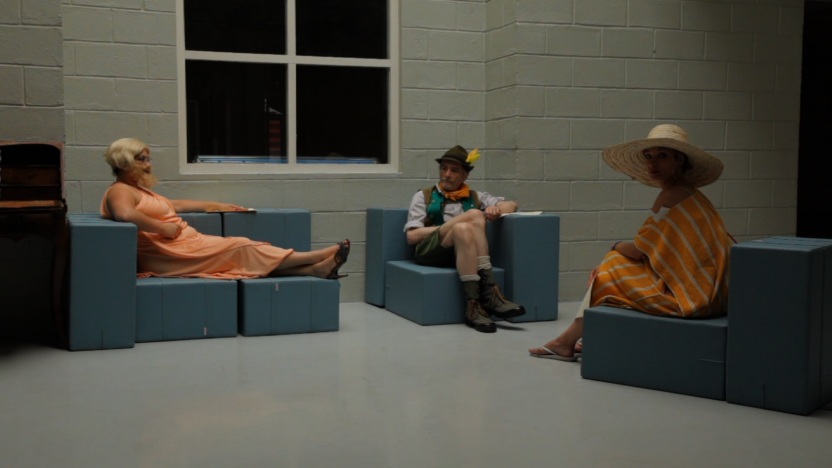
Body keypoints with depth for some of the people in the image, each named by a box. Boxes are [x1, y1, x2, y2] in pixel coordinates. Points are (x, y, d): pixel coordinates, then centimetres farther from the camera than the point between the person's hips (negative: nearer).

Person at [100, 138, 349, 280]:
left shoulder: (138, 190, 24)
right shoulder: (119, 191, -8)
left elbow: (175, 205, 32)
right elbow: (125, 214, -32)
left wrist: (215, 205, 30)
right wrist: (162, 228, -23)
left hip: (186, 247, 10)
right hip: (171, 256, -10)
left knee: (244, 251, -5)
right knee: (242, 250, -10)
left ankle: (315, 269, -14)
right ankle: (317, 258, -6)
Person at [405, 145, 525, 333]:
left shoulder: (474, 197, 27)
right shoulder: (424, 196, 20)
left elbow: (512, 204, 24)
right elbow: (412, 236, 7)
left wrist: (497, 209, 0)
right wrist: (449, 227, -2)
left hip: (462, 251, 2)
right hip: (431, 251, -2)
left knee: (464, 229, -34)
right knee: (475, 216, -27)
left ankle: (475, 305, -40)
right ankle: (489, 293, -35)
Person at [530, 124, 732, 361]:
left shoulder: (671, 196, -16)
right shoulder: (690, 193, 12)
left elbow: (639, 251, -11)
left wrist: (616, 247, 9)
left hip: (689, 295, -9)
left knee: (609, 274, 2)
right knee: (610, 268, 13)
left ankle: (568, 341, 14)